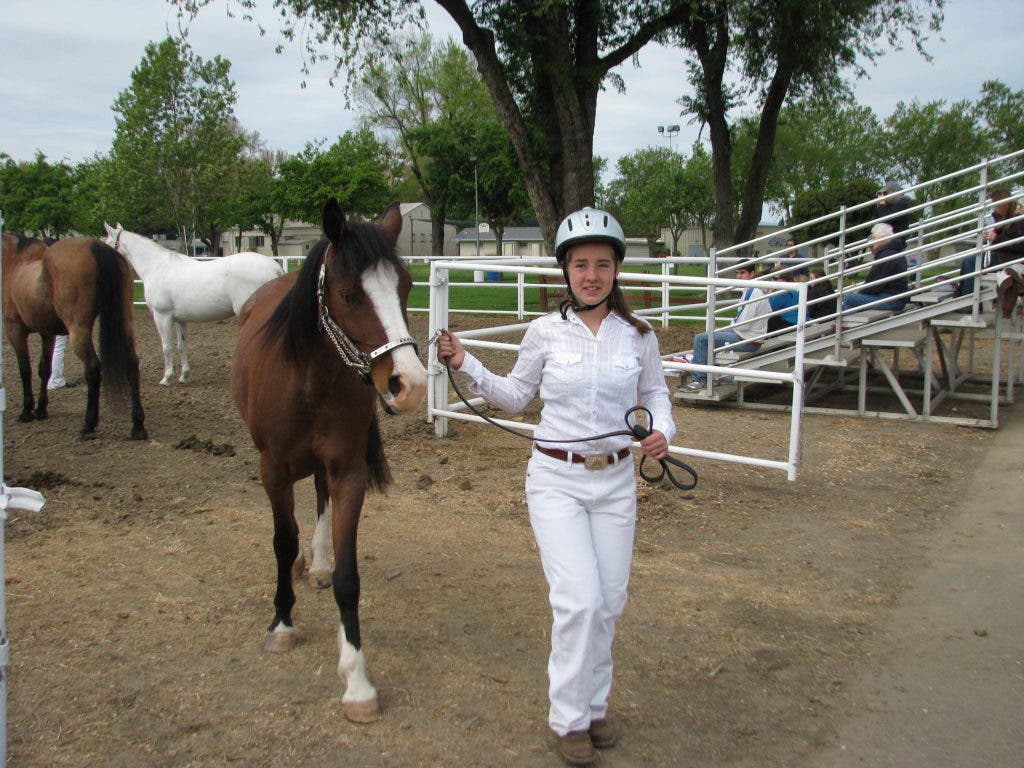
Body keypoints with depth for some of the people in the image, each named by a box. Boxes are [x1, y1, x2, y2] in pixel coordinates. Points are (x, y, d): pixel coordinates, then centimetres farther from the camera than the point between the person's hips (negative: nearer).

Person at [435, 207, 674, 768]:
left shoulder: (639, 335, -2)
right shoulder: (545, 332, -5)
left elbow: (655, 391, 13)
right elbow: (516, 396, 7)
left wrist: (662, 430, -7)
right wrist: (466, 366, -5)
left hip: (616, 481, 2)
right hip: (555, 480, -2)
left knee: (609, 603, 9)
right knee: (579, 599, -10)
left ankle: (593, 705, 32)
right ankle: (568, 717, 11)